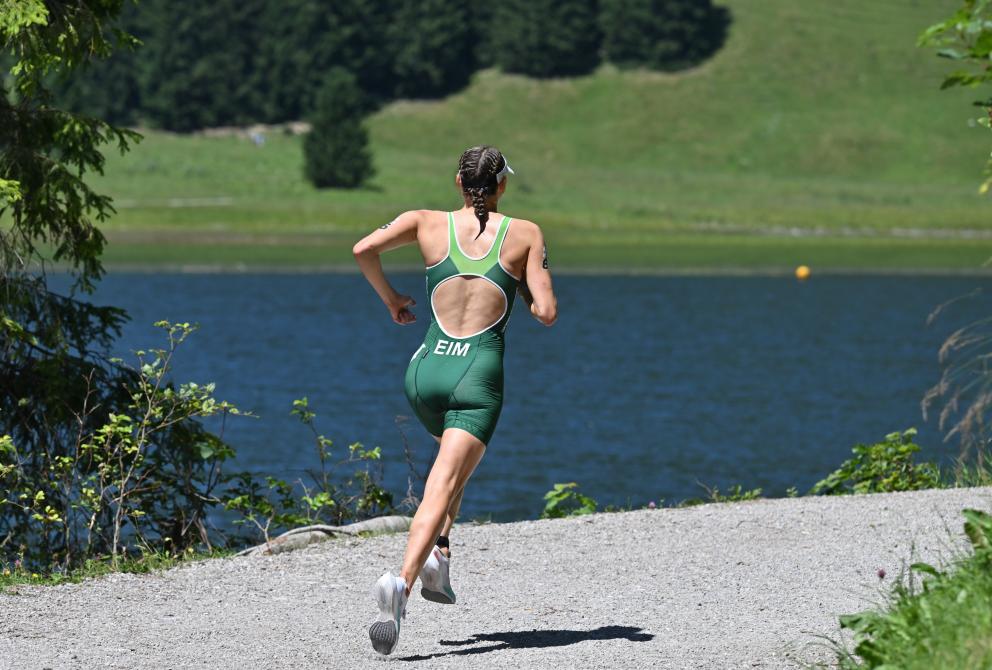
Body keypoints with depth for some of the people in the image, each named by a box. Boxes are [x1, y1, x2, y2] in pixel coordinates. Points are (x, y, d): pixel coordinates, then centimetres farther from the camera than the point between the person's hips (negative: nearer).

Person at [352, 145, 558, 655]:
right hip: (479, 375, -3)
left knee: (455, 453, 34)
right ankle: (402, 580, -37)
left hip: (426, 370, 3)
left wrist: (390, 299, 9)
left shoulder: (427, 223, 7)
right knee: (441, 487, -12)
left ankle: (438, 554, 16)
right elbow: (547, 312, -2)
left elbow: (364, 249, -7)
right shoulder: (526, 234, 4)